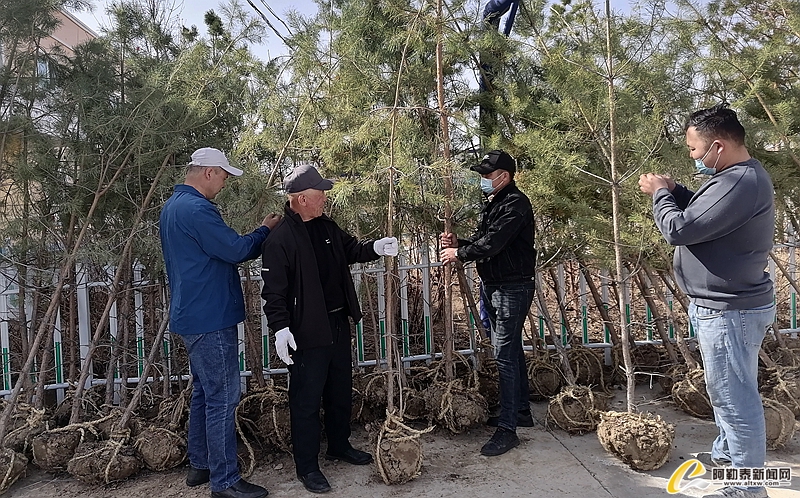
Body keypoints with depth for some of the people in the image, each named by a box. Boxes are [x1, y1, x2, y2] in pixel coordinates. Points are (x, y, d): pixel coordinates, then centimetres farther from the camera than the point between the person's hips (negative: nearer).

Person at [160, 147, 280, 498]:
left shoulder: (172, 206, 15)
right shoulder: (197, 209, -19)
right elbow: (237, 249, -19)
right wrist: (265, 230, -4)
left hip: (192, 315, 11)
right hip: (210, 318, -11)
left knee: (204, 391, 19)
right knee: (222, 398, -3)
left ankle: (200, 465, 30)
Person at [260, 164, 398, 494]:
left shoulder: (327, 227, 8)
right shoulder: (280, 239, -17)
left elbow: (350, 250, 21)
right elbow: (274, 291, -18)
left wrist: (375, 248, 2)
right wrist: (280, 328, -25)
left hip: (338, 324, 8)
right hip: (307, 332, -8)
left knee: (341, 393, 21)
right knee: (306, 401, 4)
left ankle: (340, 446, 40)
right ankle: (306, 466, 19)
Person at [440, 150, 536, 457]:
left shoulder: (515, 203, -16)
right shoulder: (493, 204, 16)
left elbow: (493, 242, -25)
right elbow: (484, 242, 18)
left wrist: (459, 254, -13)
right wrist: (459, 244, -1)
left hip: (513, 287, -10)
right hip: (493, 287, 10)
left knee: (505, 355, -9)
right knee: (511, 350, 17)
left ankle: (508, 428, -3)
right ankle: (521, 411, 30)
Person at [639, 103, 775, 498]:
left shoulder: (739, 183, -26)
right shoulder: (741, 175, 9)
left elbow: (679, 229, -27)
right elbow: (703, 213, 21)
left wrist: (659, 194, -9)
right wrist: (673, 190, 5)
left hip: (729, 310, -11)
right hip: (727, 304, 11)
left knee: (734, 396, 1)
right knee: (729, 391, 24)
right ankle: (726, 453, 43)